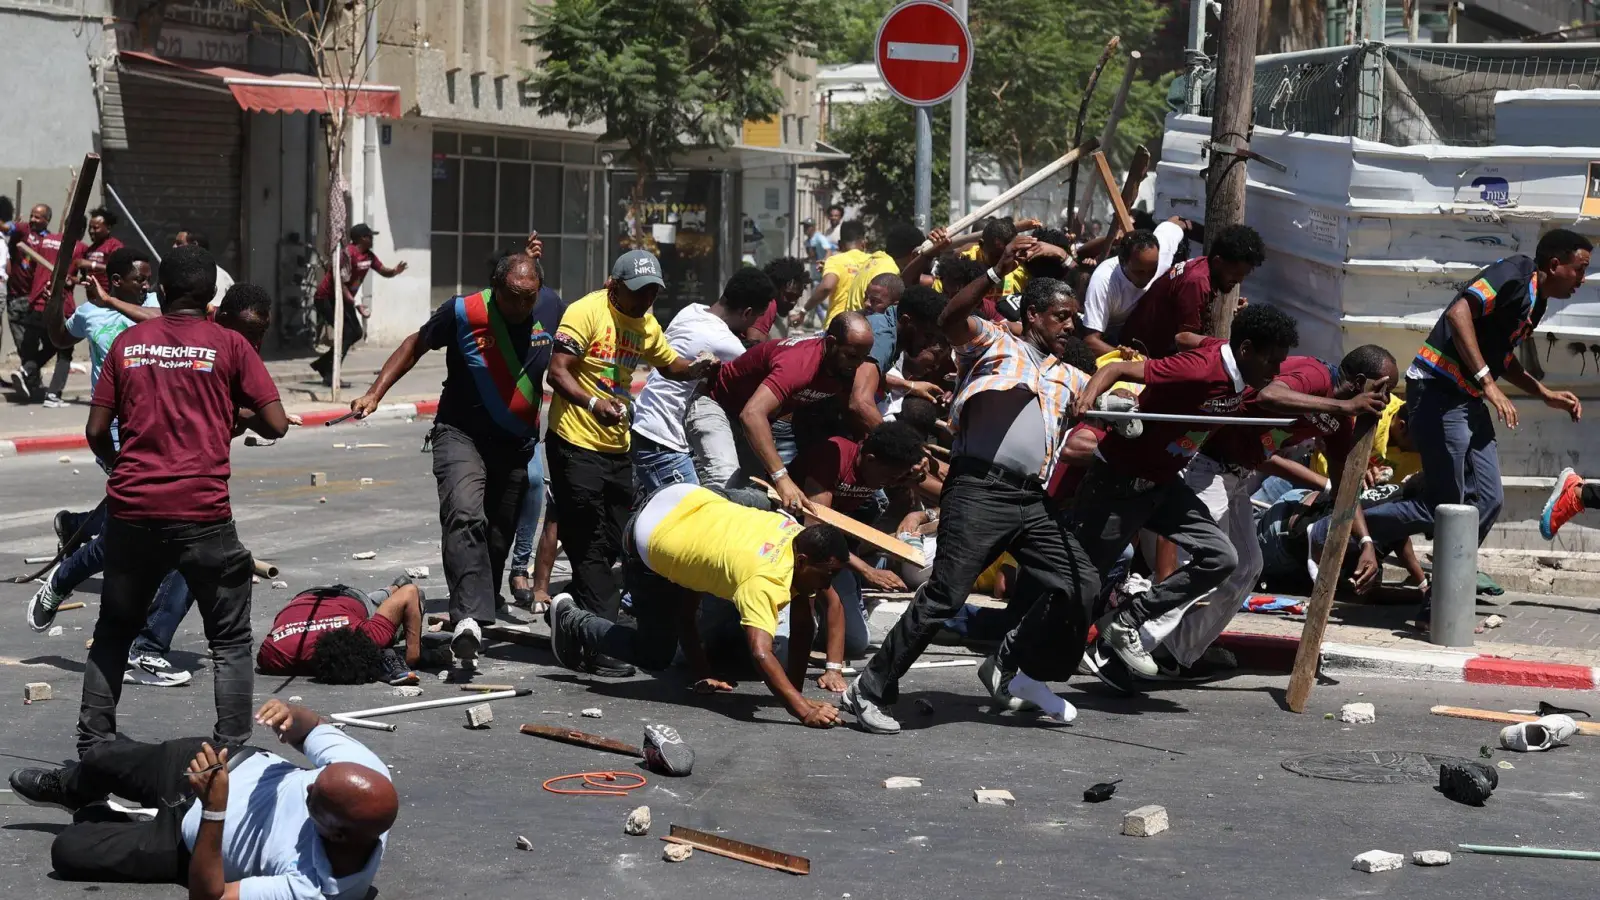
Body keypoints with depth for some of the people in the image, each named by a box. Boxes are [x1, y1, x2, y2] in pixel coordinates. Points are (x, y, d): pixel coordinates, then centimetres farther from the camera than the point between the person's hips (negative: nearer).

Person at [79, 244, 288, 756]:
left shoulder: (128, 342, 8)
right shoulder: (229, 345, 1)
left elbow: (97, 432, 7)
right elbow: (276, 425, -3)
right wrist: (242, 414, 18)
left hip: (131, 510, 3)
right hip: (202, 512, -3)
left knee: (113, 632, 18)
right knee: (230, 639, 10)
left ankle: (92, 747, 19)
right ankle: (231, 751, 3)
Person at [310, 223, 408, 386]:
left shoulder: (369, 256, 3)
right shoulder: (348, 254, -24)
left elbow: (384, 271, 4)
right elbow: (340, 283, -27)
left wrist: (395, 271, -20)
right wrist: (356, 305, -31)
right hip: (326, 298, -9)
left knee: (357, 333, 9)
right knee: (347, 332, -17)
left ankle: (322, 364, 18)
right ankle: (330, 376, -14)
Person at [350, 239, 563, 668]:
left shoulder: (550, 307, -5)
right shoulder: (463, 312, -14)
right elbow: (415, 345, 0)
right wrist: (375, 393, -5)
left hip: (518, 444, 4)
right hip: (462, 435, -4)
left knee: (497, 537, 11)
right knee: (465, 518, -27)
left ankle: (478, 615, 28)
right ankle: (469, 619, -39)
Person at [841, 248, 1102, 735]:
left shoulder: (1067, 377, 25)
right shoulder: (996, 344, 6)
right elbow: (951, 320, -12)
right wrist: (997, 273, -22)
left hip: (1031, 499, 7)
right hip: (981, 490, -7)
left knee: (1081, 584, 2)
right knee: (945, 594, -12)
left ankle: (1013, 668, 18)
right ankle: (870, 690, -5)